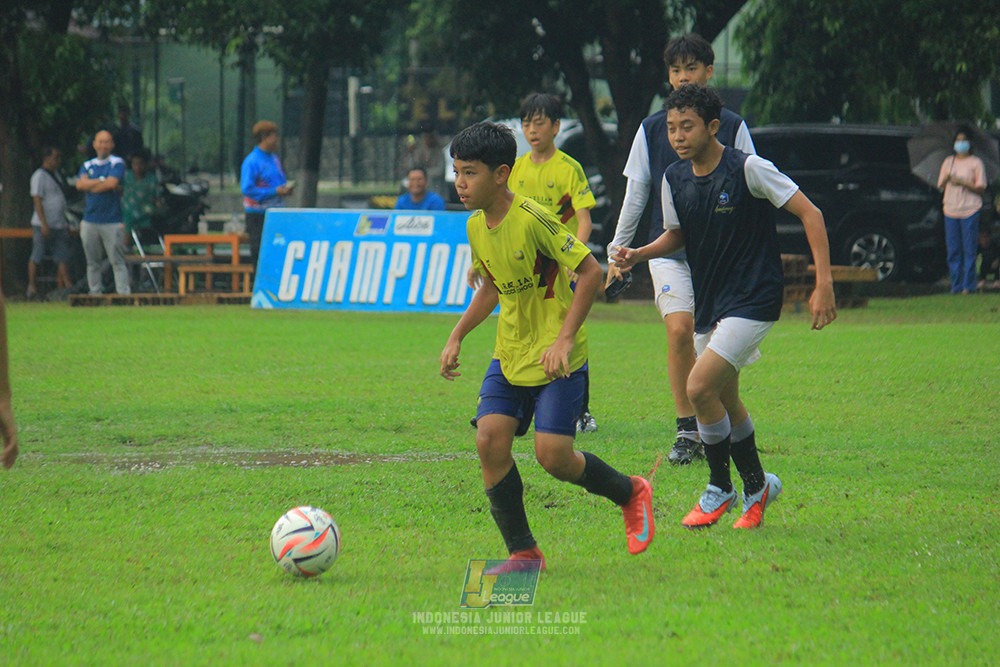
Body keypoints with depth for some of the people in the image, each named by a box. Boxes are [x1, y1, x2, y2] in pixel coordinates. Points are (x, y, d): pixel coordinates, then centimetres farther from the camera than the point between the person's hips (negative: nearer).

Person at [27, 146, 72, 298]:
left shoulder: (55, 174, 18)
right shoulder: (39, 176, -10)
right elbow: (37, 201, -16)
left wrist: (65, 224, 23)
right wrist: (44, 224, -22)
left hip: (59, 225, 9)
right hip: (44, 225, -9)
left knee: (63, 258, 3)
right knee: (36, 257, -3)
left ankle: (63, 287, 2)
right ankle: (32, 285, 3)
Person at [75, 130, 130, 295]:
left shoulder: (117, 163, 3)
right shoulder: (87, 165, 16)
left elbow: (112, 183, -14)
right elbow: (80, 184, -1)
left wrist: (91, 186, -2)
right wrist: (102, 181, -7)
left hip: (112, 222, -4)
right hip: (90, 222, 4)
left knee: (118, 261, -8)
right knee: (92, 263, 6)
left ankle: (124, 293, -11)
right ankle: (95, 295, 11)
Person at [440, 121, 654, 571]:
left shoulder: (533, 221, -20)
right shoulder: (477, 227, 4)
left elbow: (591, 272, -18)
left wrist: (565, 338, -21)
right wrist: (457, 337, 13)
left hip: (556, 356, -7)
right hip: (510, 354, 7)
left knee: (553, 455, -13)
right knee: (490, 439, -10)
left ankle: (630, 493, 17)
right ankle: (522, 552, 0)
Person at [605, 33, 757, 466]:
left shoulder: (731, 127, 4)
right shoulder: (652, 129, 7)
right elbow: (635, 195, 12)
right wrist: (617, 253, 10)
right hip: (669, 247, 0)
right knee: (679, 330, -17)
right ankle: (687, 434, -11)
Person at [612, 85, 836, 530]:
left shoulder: (747, 169, -17)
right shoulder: (674, 180, 1)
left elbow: (810, 214, -13)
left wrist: (823, 284, -18)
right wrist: (638, 255, -2)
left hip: (753, 300, -7)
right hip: (708, 302, 7)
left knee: (700, 388, -17)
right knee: (725, 400, 14)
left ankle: (719, 487, 2)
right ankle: (756, 486, 35)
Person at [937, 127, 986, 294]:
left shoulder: (975, 163, 3)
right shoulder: (948, 162, 15)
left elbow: (981, 189, -1)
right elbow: (940, 185, 15)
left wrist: (963, 183, -15)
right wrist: (946, 179, -7)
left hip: (970, 211, -4)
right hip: (951, 210, 4)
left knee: (969, 250, -6)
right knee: (953, 250, 1)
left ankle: (968, 285, -3)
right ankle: (956, 285, 6)